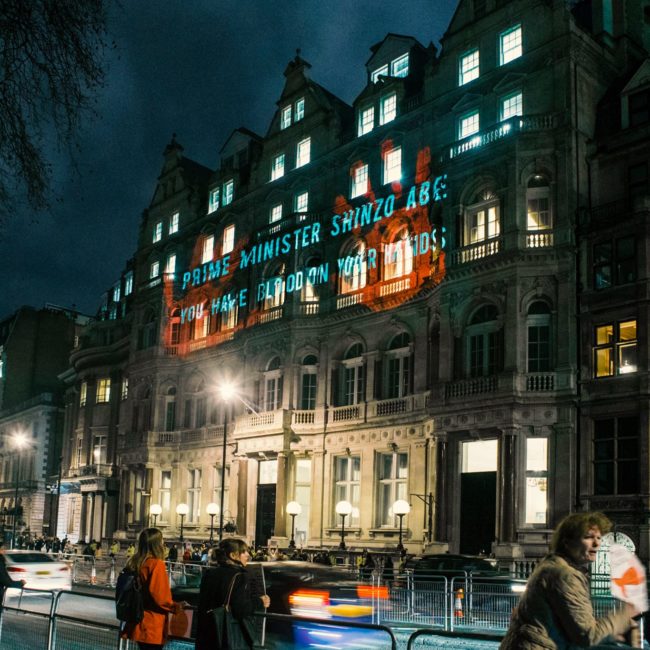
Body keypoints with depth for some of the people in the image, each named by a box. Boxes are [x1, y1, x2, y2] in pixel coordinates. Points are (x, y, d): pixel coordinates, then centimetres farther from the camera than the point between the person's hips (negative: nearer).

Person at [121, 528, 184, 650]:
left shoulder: (134, 563, 7)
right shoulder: (156, 564, -17)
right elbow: (159, 596, -20)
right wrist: (175, 607, -5)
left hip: (139, 622, 8)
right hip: (152, 626, -8)